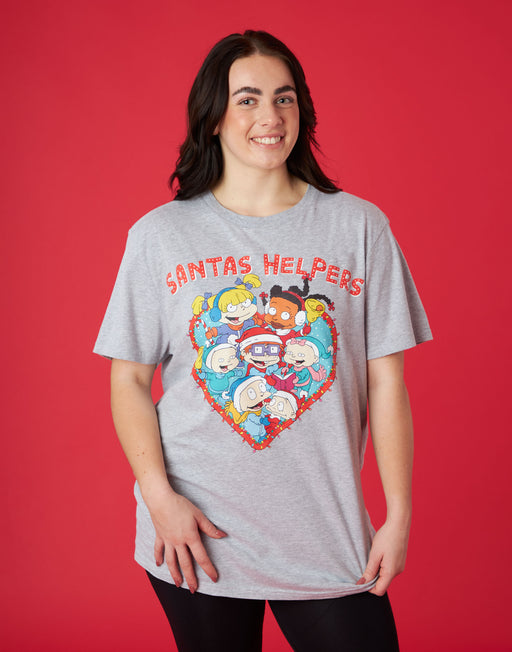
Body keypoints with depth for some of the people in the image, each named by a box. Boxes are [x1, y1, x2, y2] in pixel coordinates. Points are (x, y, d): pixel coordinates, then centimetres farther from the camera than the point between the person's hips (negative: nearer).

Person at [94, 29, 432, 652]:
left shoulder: (359, 226, 1)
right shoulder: (159, 235, 2)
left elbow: (386, 382, 0)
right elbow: (129, 379, 2)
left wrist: (399, 514, -3)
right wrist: (158, 494, -10)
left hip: (329, 534, 1)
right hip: (193, 533, 0)